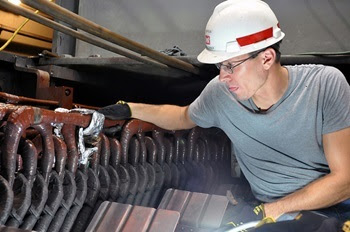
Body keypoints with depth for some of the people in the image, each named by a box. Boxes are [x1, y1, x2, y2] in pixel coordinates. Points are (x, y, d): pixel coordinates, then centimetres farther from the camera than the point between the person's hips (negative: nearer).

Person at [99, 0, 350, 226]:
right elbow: (184, 117, 16)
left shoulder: (326, 85, -17)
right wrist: (131, 109, 10)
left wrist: (271, 211, -20)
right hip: (269, 211, 2)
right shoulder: (219, 93, -8)